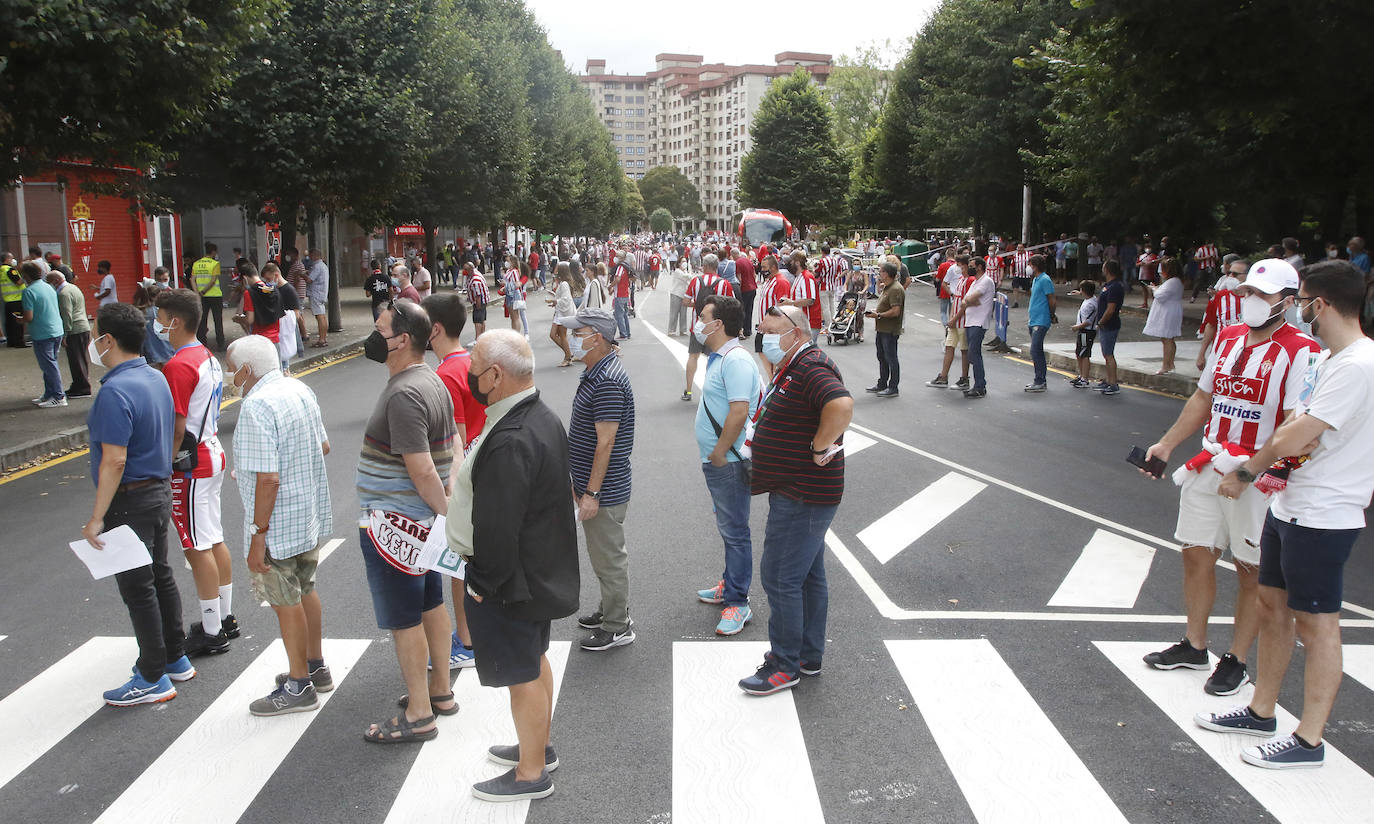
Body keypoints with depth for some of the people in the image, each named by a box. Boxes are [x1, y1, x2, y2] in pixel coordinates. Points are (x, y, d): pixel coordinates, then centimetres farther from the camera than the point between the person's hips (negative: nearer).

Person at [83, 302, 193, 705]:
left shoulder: (115, 392, -23)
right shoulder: (155, 377, 6)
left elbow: (114, 461, -26)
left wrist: (96, 518, -21)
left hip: (130, 501, -9)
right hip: (159, 490, 9)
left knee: (138, 588, 1)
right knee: (160, 576, 18)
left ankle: (153, 678, 11)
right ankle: (175, 659, 30)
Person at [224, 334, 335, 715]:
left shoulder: (257, 406, -23)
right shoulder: (300, 389, 4)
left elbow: (268, 478, -26)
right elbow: (323, 447, 14)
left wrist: (257, 536, -21)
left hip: (279, 525, -9)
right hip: (312, 515, 9)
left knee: (287, 603, 5)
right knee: (305, 591, 22)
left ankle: (299, 687, 18)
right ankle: (316, 668, 36)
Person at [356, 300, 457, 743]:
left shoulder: (404, 395, -23)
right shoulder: (431, 381, 9)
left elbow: (421, 470, -26)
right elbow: (453, 448, 14)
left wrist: (447, 514, -17)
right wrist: (451, 510, 14)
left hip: (395, 523, -10)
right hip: (422, 519, 10)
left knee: (404, 620, 1)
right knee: (430, 604, 19)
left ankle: (418, 715, 12)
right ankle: (440, 690, 33)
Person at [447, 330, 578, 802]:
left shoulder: (509, 442, -30)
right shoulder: (544, 417, 2)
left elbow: (498, 527, -28)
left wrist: (483, 583, -16)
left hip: (511, 584, -10)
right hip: (543, 570, 10)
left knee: (523, 674, 7)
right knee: (535, 661, 24)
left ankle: (531, 774, 24)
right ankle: (538, 747, 43)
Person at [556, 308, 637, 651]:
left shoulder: (607, 382, -24)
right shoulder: (595, 373, 9)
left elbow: (605, 443, -25)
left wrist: (591, 492, -22)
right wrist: (580, 482, 21)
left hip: (604, 492, -10)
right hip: (592, 484, 10)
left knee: (609, 558, 3)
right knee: (603, 555, 22)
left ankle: (618, 627, 16)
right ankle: (610, 610, 37)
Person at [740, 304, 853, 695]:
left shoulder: (811, 366, -19)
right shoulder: (792, 367, 15)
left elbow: (841, 404, -37)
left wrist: (821, 448, -26)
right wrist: (763, 443, 13)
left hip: (802, 496, -11)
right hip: (798, 492, 11)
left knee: (780, 578, -4)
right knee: (809, 575, 18)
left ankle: (784, 666, 7)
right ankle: (809, 657, 30)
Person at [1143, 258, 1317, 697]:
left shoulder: (1300, 351, -13)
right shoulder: (1228, 337, 10)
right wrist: (1167, 444, 17)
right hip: (1210, 466, 7)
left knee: (1252, 571, 6)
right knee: (1196, 555, 14)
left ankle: (1235, 661, 20)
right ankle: (1194, 646, 30)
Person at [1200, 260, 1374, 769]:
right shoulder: (1324, 360, 12)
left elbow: (1294, 438, -20)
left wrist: (1246, 473, -7)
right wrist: (1297, 435, -3)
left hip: (1323, 517, -10)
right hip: (1288, 505, 10)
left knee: (1316, 624, 1)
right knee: (1272, 604, 17)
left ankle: (1309, 740, 13)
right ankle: (1261, 712, 31)